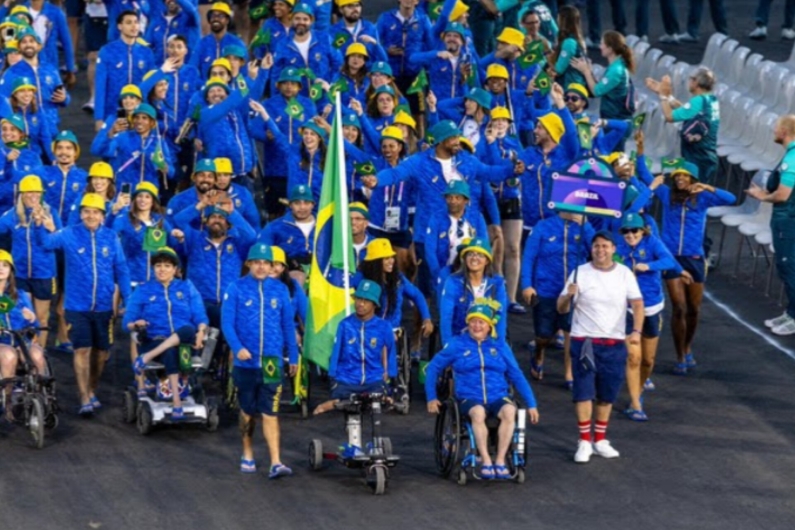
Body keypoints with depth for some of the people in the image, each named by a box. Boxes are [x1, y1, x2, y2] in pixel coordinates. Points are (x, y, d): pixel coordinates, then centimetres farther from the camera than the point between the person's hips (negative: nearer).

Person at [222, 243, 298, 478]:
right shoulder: (237, 289, -3)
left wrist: (293, 356, 13)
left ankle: (276, 463, -11)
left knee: (270, 413, -7)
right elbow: (227, 322, -7)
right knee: (248, 411, 14)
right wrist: (237, 348, -21)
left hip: (272, 362, 0)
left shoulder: (280, 290, 3)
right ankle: (247, 454, 31)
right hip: (245, 361, 0)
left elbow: (288, 325, 10)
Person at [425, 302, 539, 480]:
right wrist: (431, 398, 6)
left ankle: (500, 461, -29)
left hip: (498, 397, 2)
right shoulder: (457, 345, 10)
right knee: (478, 412, -38)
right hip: (469, 398, -2)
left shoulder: (500, 346, 16)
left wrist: (531, 405, 11)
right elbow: (433, 367, 15)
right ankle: (486, 461, -33)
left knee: (509, 411, -34)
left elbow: (517, 376, 16)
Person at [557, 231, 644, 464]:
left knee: (607, 395, 9)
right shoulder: (580, 273, -1)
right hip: (584, 341, -2)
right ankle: (584, 442, 1)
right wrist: (569, 296, -24)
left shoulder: (625, 274, 3)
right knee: (584, 392, -6)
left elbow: (637, 304, -4)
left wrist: (636, 331, -21)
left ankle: (600, 440, 21)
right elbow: (561, 308, -1)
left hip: (614, 344, 2)